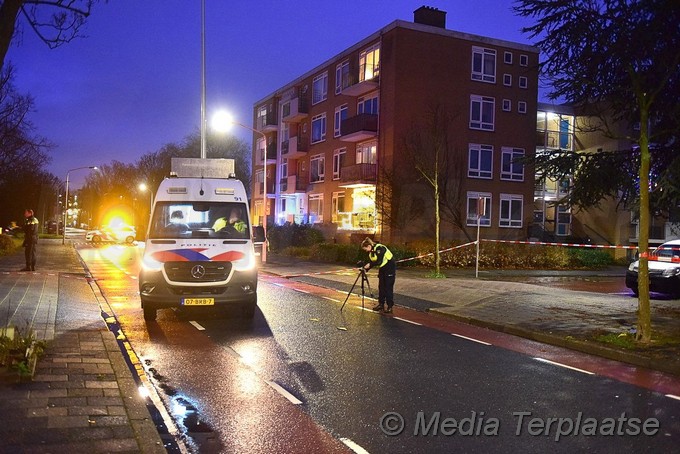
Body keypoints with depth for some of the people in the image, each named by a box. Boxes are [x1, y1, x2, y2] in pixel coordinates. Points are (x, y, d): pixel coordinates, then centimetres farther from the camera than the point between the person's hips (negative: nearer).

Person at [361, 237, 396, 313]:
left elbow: (379, 261, -29)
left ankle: (390, 306, -3)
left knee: (388, 287, -7)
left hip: (390, 267, -8)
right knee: (381, 286, 7)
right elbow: (371, 262, 3)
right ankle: (381, 304, 15)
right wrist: (366, 268, -12)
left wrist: (370, 265, -25)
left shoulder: (379, 248, -24)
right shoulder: (371, 252, 3)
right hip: (382, 268, 9)